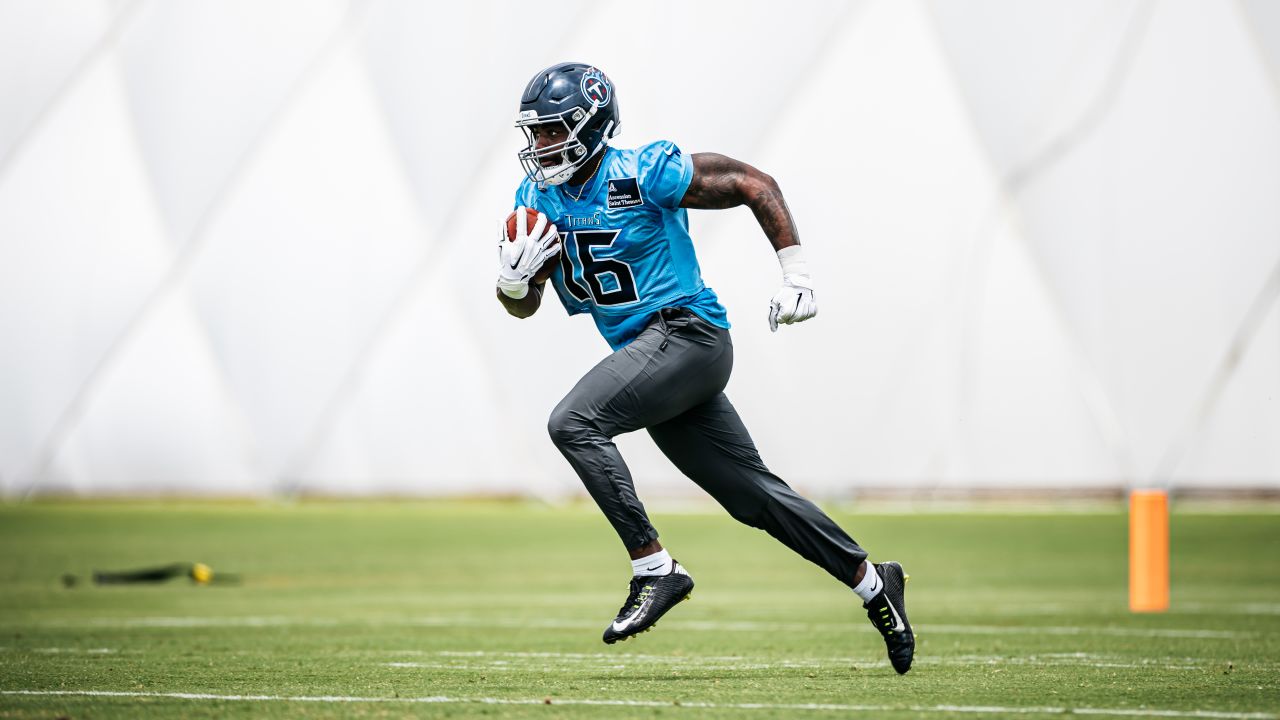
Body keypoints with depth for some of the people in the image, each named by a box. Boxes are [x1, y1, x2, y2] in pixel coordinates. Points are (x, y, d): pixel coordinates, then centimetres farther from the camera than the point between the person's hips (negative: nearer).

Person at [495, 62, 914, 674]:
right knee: (752, 492, 12)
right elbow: (523, 305, 12)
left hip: (685, 331, -8)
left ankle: (655, 569, -22)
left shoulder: (645, 175, -13)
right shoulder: (539, 198, 7)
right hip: (646, 356, 8)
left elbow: (755, 185, -7)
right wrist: (513, 281, -12)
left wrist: (797, 277, -9)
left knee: (574, 422, -25)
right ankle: (872, 583, 24)